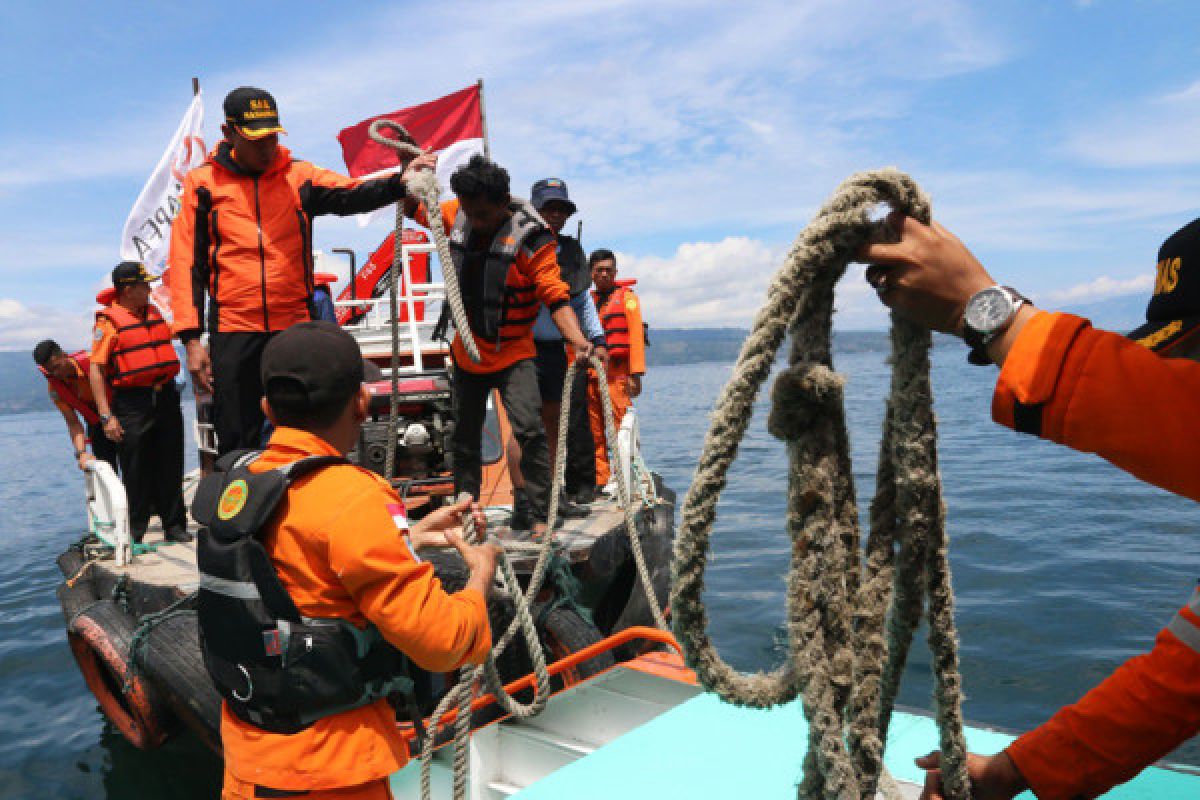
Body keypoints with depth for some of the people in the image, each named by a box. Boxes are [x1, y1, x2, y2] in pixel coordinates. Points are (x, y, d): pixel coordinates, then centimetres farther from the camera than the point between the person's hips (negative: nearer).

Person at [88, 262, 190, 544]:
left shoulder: (154, 312, 13)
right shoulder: (109, 321, -7)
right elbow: (96, 369, -10)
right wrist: (106, 416, -15)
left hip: (166, 397, 6)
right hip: (132, 402, -6)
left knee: (170, 468, 10)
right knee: (135, 471, 0)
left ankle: (175, 526, 19)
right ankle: (132, 533, 12)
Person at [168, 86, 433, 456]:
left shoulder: (300, 176, 5)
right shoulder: (203, 182, 4)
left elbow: (352, 194, -12)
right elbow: (186, 263, 3)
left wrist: (400, 182, -33)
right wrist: (191, 338, -4)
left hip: (296, 328, 1)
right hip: (232, 332, -1)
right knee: (236, 446, 6)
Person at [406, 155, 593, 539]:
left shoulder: (530, 237, -19)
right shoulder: (456, 216, -3)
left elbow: (556, 297, -23)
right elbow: (414, 206, 16)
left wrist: (577, 339, -40)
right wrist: (410, 162, 0)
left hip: (512, 352, -5)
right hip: (466, 352, 6)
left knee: (529, 429, -23)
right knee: (464, 436, 15)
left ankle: (540, 517, -13)